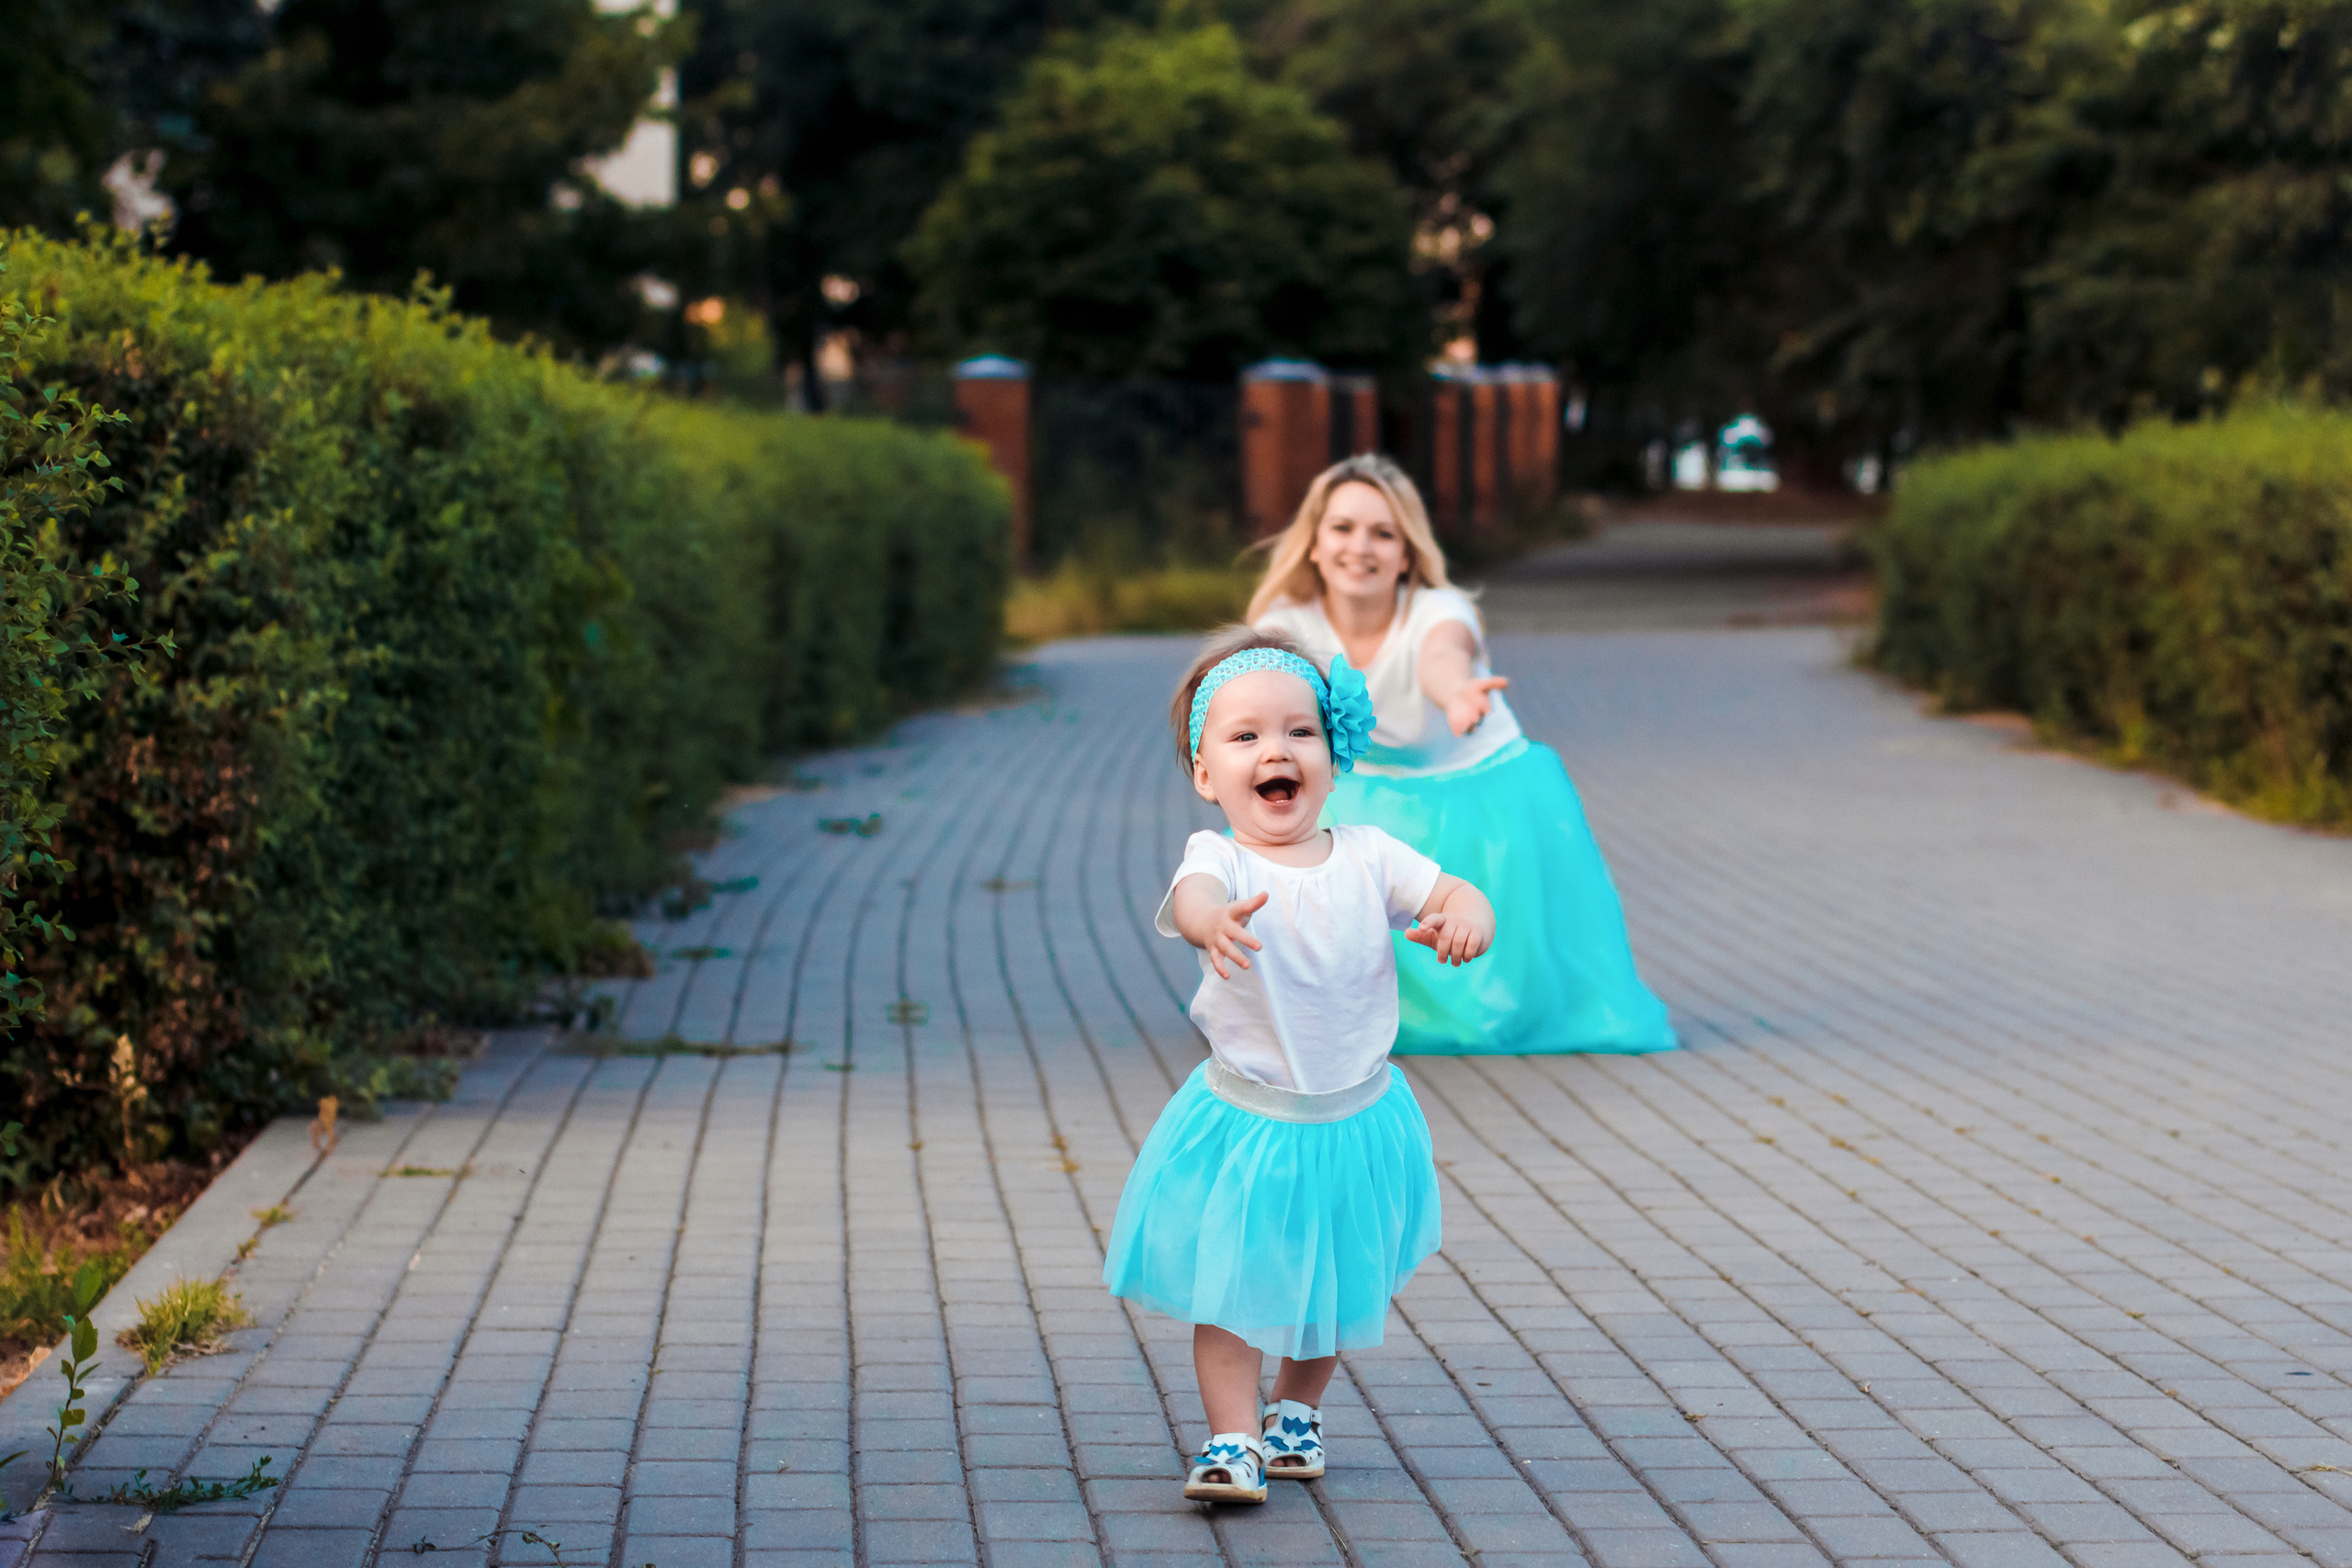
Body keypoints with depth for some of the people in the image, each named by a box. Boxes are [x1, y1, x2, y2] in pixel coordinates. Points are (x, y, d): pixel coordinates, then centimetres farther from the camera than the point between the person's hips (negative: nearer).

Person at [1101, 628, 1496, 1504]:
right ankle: (1232, 1441, 11)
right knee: (1230, 1283, -1)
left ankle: (1296, 1411, 40)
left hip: (1356, 1120, 3)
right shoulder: (1220, 861, -19)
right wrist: (1212, 919, -66)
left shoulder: (1366, 857, -7)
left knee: (1334, 1284, 18)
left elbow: (1454, 892, -6)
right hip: (1244, 1124, -3)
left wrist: (1465, 916, -32)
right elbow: (1192, 895, -41)